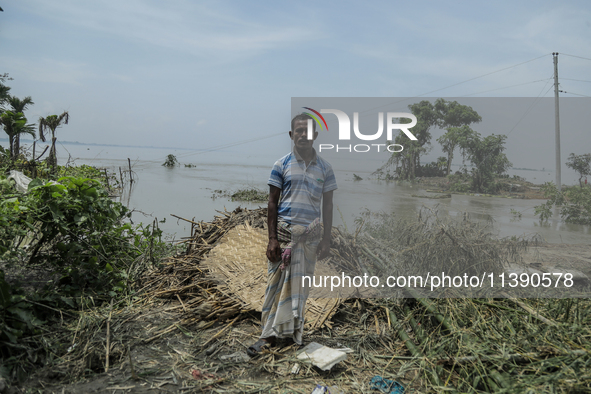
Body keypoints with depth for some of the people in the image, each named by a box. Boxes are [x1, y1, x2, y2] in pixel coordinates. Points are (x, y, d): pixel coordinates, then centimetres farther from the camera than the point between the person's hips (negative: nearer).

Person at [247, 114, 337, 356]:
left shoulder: (324, 168, 6)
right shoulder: (282, 165, 2)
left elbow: (327, 206, 9)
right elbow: (272, 203, 1)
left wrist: (326, 240, 5)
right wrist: (272, 238, -6)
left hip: (310, 234, 2)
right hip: (284, 230, -1)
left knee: (300, 283, 7)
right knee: (278, 282, -1)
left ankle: (292, 332, 20)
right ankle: (269, 336, 5)